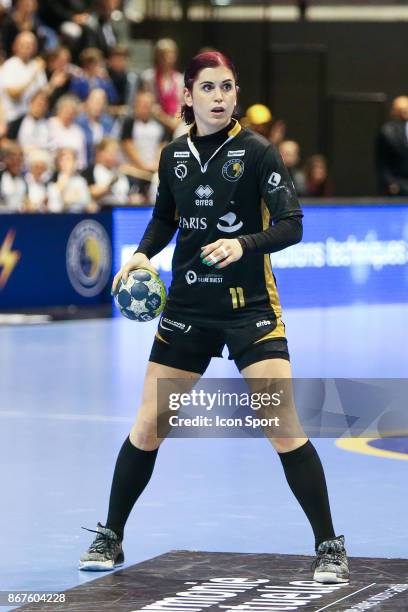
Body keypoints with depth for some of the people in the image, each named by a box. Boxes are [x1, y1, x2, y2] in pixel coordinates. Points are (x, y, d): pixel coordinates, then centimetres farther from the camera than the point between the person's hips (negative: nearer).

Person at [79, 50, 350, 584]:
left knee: (285, 429, -11)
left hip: (250, 305, -4)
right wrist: (143, 254, 1)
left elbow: (291, 225, -12)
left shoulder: (256, 152, -9)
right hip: (187, 306, 4)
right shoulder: (173, 155, 4)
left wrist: (244, 244, -29)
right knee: (147, 427, 4)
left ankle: (329, 548, 1)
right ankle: (110, 539, 21)